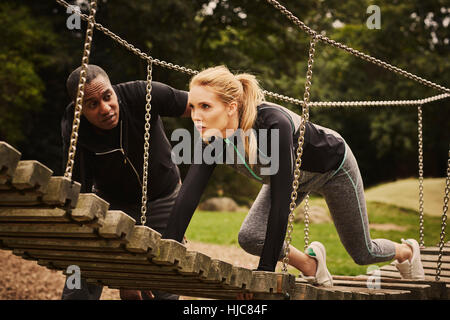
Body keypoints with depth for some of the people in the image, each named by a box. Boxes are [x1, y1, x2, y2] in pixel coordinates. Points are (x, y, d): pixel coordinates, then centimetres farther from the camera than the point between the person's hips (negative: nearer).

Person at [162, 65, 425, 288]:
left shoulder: (273, 123, -45)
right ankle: (310, 263, 14)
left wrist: (265, 269, -44)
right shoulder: (212, 139, -28)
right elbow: (188, 195, -31)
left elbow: (281, 199, -45)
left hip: (332, 166, -5)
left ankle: (407, 251, 47)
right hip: (293, 175, 5)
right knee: (249, 237, -16)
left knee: (362, 253, 11)